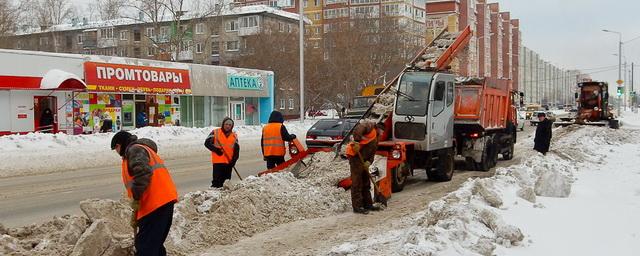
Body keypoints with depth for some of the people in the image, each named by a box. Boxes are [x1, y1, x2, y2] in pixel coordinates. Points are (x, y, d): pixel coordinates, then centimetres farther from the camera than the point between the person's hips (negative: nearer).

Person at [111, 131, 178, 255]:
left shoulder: (134, 149, -2)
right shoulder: (141, 150, 30)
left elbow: (143, 172, -23)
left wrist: (135, 198, -17)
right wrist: (136, 215, 30)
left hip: (156, 203, -10)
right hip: (164, 201, 10)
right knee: (154, 244, 17)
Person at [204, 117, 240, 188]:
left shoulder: (234, 136, 10)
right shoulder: (215, 132, 0)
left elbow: (236, 150, 8)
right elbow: (207, 143, -2)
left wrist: (233, 160, -5)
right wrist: (216, 149, -15)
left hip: (229, 162, 4)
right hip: (218, 161, -4)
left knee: (226, 181, 8)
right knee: (216, 180, -8)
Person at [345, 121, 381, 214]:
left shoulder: (376, 140, 20)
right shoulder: (370, 126, -5)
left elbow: (372, 153, 11)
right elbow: (357, 129, -25)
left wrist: (368, 162, -7)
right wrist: (356, 142, -33)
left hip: (363, 160, 10)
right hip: (355, 156, -10)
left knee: (366, 183, 16)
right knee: (357, 183, -6)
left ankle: (368, 204, 25)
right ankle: (357, 207, -3)